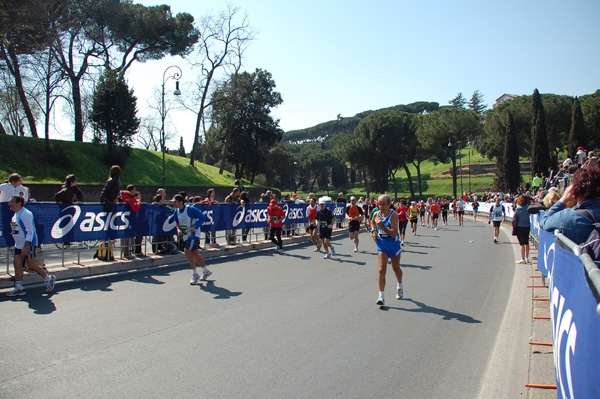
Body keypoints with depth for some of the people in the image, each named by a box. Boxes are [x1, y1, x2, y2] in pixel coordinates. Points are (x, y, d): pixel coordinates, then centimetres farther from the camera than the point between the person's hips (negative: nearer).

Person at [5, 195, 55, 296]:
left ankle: (49, 279, 16)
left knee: (31, 265, -2)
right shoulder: (16, 214, 12)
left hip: (28, 244, -9)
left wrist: (25, 247, -24)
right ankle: (19, 288, 8)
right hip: (18, 245, 9)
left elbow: (30, 231, -22)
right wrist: (22, 246, 20)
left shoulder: (25, 214, -18)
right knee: (17, 265, 4)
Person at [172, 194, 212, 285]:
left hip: (193, 234, -8)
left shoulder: (191, 209, -18)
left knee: (187, 252, -18)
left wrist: (195, 227, -22)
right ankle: (206, 271, 31)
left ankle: (195, 274, -6)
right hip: (185, 235, 8)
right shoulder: (176, 211, 3)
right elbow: (177, 222, 19)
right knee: (195, 253, 15)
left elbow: (202, 217, -13)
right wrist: (178, 229, -1)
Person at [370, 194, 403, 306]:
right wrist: (374, 231, 5)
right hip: (381, 244, 2)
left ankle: (400, 286, 46)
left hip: (393, 244, -2)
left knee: (396, 268, 17)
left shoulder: (393, 215, -20)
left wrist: (382, 226, -36)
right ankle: (381, 296, -9)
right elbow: (372, 222, 22)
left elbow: (394, 233, -28)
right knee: (381, 269, -10)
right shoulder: (376, 214, -4)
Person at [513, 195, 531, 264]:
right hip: (527, 226, 5)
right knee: (526, 243, 14)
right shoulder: (528, 207, -3)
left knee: (522, 244, 0)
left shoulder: (519, 209, -17)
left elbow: (514, 217, -8)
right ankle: (527, 258, 23)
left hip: (520, 227, -5)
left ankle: (523, 259, 4)